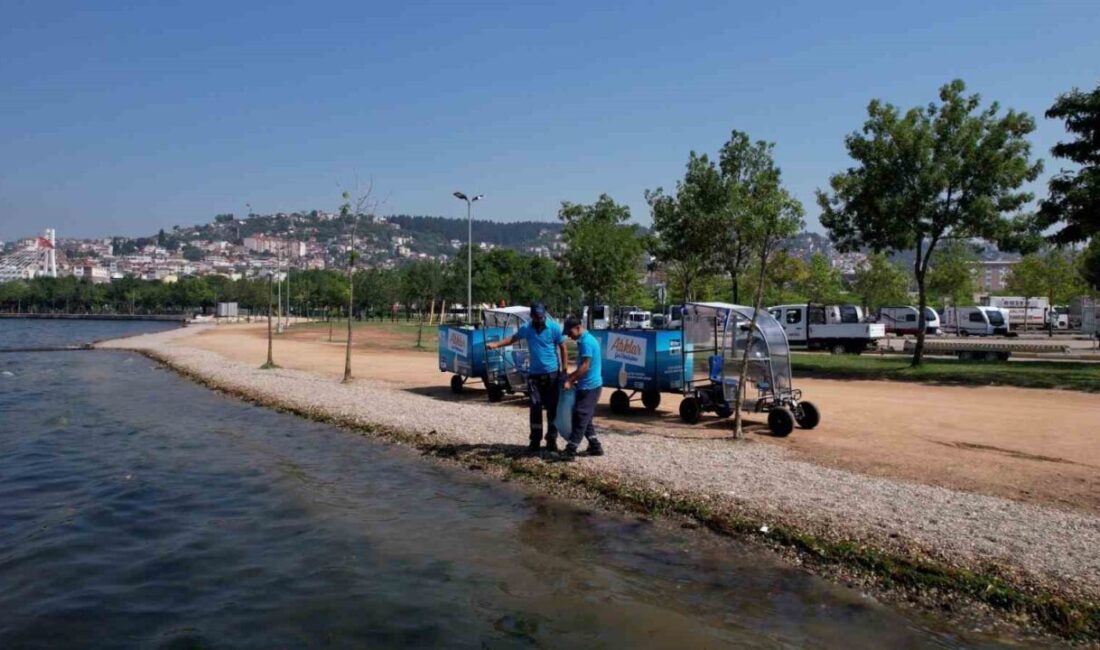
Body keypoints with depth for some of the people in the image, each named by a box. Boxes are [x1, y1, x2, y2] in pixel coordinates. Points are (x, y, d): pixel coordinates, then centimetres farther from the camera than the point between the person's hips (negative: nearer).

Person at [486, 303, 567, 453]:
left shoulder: (554, 327, -10)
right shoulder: (526, 328, -3)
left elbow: (562, 347, -3)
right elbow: (514, 338, 14)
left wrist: (564, 369, -4)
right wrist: (496, 344, 1)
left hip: (552, 373, -2)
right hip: (534, 373, 2)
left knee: (552, 407, 4)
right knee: (535, 407, 1)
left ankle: (552, 440, 13)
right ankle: (535, 440, 8)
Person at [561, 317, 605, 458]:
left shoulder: (586, 342, -17)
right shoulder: (586, 340, 14)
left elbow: (585, 367, -21)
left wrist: (570, 380, -16)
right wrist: (572, 377, 15)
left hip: (588, 386, -10)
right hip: (591, 385, 10)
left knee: (580, 418, -8)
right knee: (585, 418, 15)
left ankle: (570, 450, -6)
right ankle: (595, 447, 18)